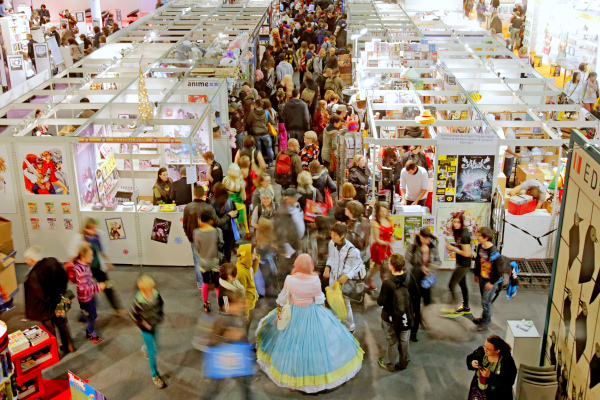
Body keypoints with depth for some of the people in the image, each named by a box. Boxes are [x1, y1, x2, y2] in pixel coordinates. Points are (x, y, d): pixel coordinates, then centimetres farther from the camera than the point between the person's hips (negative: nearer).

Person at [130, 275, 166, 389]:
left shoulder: (155, 293, -18)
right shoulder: (139, 300, -31)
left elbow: (160, 302, 5)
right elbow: (134, 315, -17)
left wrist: (160, 314, -4)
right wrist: (145, 325, -16)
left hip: (155, 324, 5)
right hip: (146, 328, -5)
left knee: (154, 340, 32)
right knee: (153, 352, 1)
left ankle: (145, 348, 68)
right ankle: (155, 375, 19)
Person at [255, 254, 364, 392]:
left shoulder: (290, 280, -18)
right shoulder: (315, 280, -20)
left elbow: (283, 298, -4)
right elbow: (319, 299, -8)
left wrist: (279, 307, 14)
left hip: (294, 314, 2)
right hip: (313, 314, -1)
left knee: (295, 342, 21)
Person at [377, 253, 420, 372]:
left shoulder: (387, 283, -27)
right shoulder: (410, 279, -12)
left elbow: (381, 302, -20)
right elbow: (417, 296, 0)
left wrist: (378, 299, 2)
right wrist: (413, 310, 13)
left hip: (390, 318, -4)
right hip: (406, 317, 4)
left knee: (392, 341, 14)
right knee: (404, 340, 20)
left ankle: (390, 364, 30)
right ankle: (403, 362, 36)